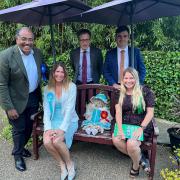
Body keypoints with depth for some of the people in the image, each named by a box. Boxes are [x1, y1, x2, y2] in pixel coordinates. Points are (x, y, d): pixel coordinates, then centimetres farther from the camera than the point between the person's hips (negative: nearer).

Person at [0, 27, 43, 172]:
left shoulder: (38, 53, -3)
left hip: (34, 97, 5)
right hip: (17, 100, -5)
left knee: (29, 126, 20)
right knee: (19, 129, 12)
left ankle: (21, 147, 48)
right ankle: (17, 154, 38)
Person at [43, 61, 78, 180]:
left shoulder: (71, 86, -7)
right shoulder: (48, 88, 4)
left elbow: (70, 109, -14)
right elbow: (46, 109, 0)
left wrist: (62, 129, -23)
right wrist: (48, 128, -14)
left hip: (69, 121, -3)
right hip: (54, 120, 4)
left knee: (57, 141, -28)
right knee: (47, 142, -24)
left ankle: (69, 163, 0)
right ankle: (62, 164, 1)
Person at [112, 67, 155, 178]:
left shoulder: (145, 91, -3)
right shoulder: (120, 93, 7)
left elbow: (150, 112, -6)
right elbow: (118, 111, -3)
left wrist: (141, 128, -18)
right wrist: (120, 129, -17)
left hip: (142, 126, -3)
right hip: (125, 125, 4)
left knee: (131, 143, -29)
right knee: (116, 140, -25)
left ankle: (136, 165, 5)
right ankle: (139, 158, 0)